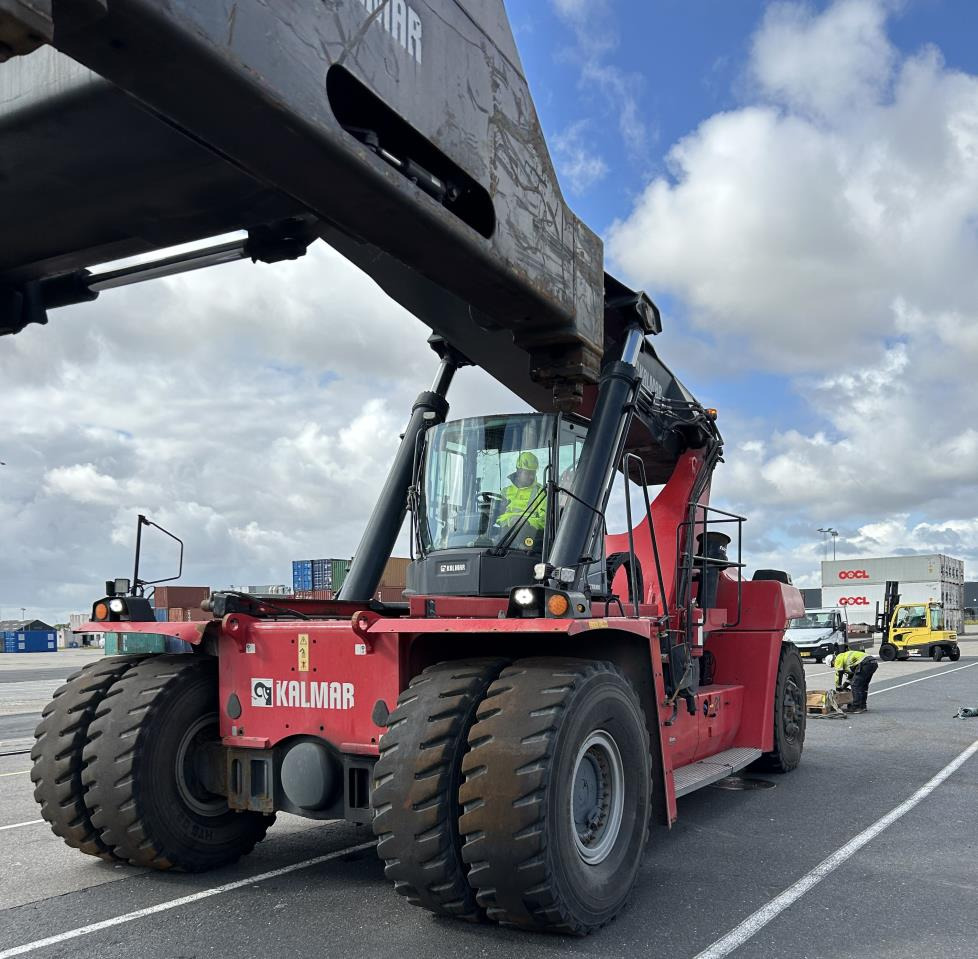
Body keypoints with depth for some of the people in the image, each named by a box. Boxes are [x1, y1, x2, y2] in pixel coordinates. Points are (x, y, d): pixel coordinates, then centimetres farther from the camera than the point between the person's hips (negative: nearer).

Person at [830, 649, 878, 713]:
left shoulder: (839, 658, 7)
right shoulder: (846, 657, 34)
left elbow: (839, 674, 6)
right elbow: (851, 674, 41)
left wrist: (838, 687, 15)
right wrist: (845, 684, 43)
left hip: (865, 663, -10)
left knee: (856, 685, -4)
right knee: (863, 685, 21)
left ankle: (856, 707, -4)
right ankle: (862, 706, 26)